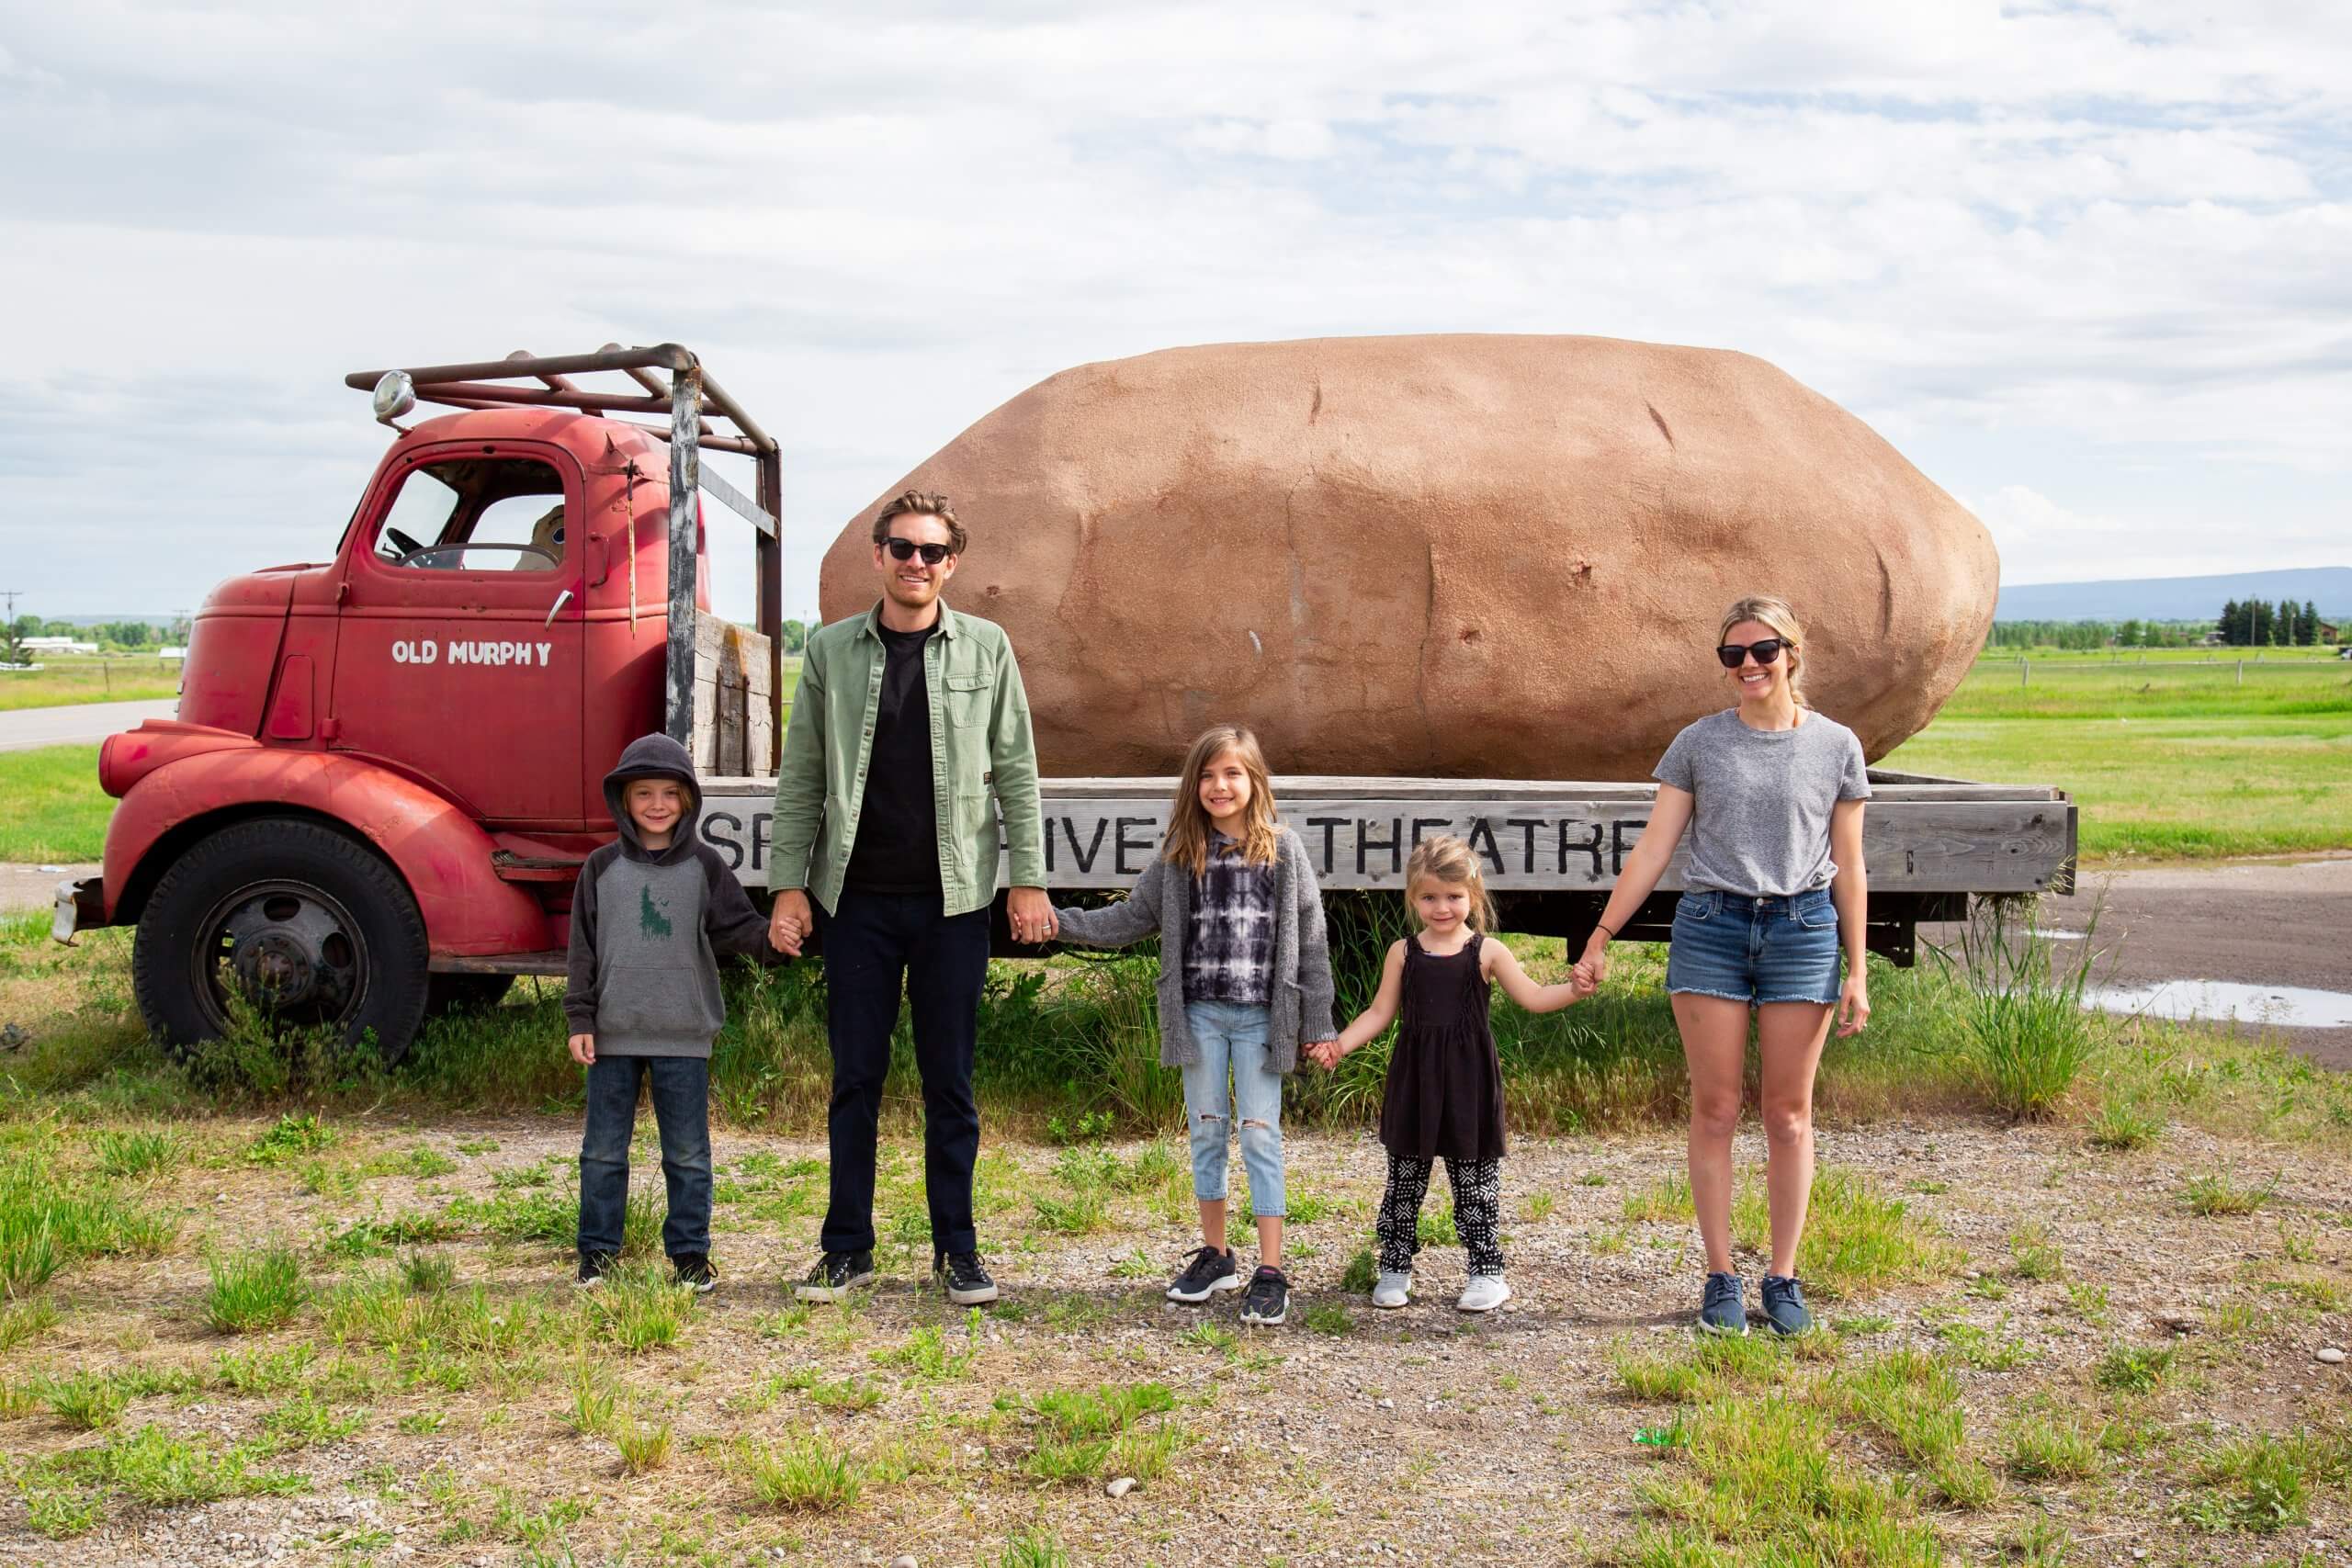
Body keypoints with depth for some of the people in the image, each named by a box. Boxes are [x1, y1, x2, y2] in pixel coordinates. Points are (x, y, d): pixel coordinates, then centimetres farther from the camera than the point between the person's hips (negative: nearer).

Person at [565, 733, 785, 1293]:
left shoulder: (704, 865, 2)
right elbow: (583, 948, 4)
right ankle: (597, 1252, 19)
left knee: (688, 1153, 6)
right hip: (613, 1035, 0)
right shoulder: (601, 867, 3)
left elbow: (736, 926, 1)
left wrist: (770, 939, -22)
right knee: (604, 1151, 8)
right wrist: (580, 1020, -1)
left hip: (684, 1036, 0)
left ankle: (690, 1253, 16)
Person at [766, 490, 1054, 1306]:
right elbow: (801, 777, 6)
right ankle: (847, 1246, 16)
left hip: (952, 898, 0)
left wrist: (1029, 878, -1)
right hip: (856, 897, 1)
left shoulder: (985, 648, 4)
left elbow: (1015, 770, 5)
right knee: (855, 1078, 7)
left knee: (950, 1080, 6)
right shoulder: (831, 651, 5)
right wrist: (789, 883, 1)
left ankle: (956, 1248, 15)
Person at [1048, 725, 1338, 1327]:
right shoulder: (1180, 854, 3)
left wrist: (1316, 1022, -2)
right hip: (1199, 1013, 3)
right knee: (1207, 1131, 10)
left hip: (1261, 1017, -3)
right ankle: (1214, 1254, 22)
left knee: (1260, 1135, -3)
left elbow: (1309, 937, -1)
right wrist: (1061, 922, -4)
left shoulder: (1283, 849, -3)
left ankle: (1270, 1271, -1)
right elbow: (1132, 918, 8)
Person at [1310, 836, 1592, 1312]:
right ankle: (1395, 1269, 16)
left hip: (1470, 1081, -2)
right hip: (1414, 1081, 2)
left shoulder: (1487, 952, 1)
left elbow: (1533, 997, -1)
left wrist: (1573, 989, -19)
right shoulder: (1403, 952, 5)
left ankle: (1487, 1272, 14)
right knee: (1404, 1179, 6)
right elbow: (1380, 1013, 6)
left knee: (1476, 1182, 3)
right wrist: (1339, 1044, -5)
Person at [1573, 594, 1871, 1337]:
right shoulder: (1699, 743, 5)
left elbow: (1847, 867, 7)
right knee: (1715, 1110, 1)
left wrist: (1856, 971, 4)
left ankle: (1783, 1278, 14)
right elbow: (1653, 848, 5)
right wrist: (1601, 936, 0)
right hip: (1710, 927, 0)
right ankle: (1720, 1278, 9)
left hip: (1802, 928, 0)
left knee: (1789, 1115, 4)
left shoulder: (1836, 747, 5)